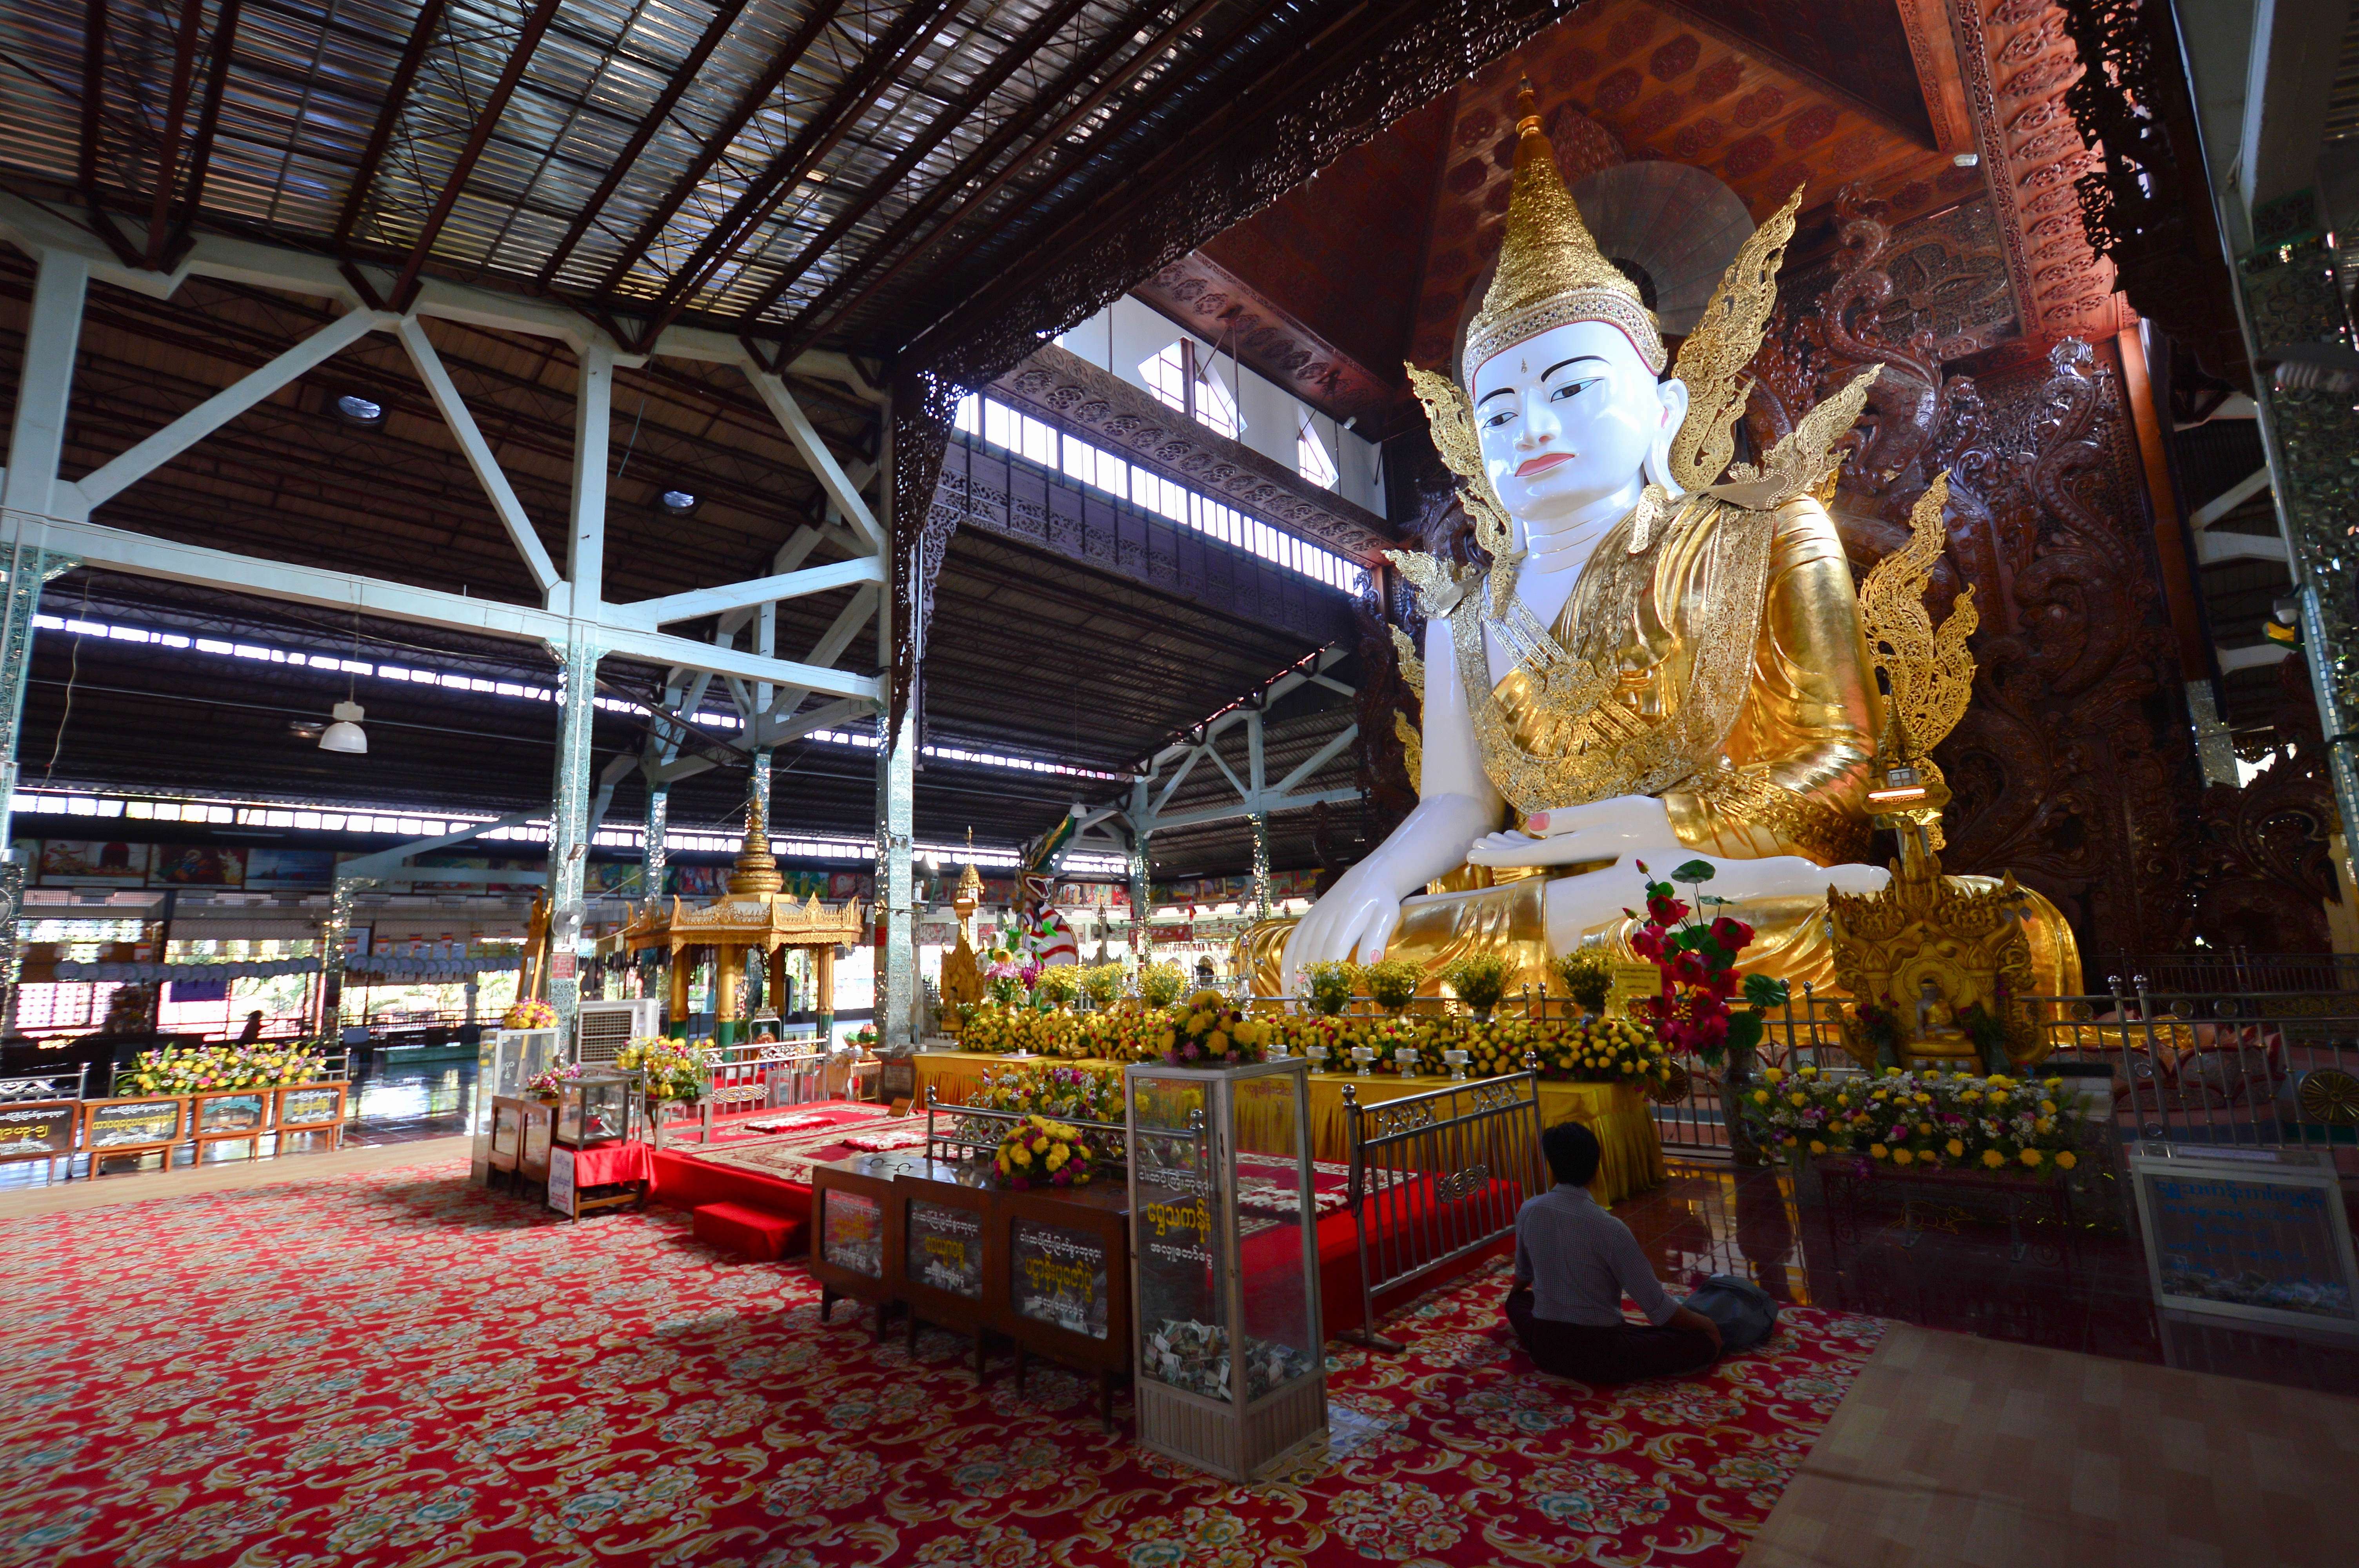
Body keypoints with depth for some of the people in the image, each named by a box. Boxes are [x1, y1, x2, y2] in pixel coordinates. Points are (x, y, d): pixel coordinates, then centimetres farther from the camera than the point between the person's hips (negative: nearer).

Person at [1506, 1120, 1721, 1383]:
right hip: (1599, 1354, -3)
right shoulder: (1610, 1229, -23)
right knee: (1707, 1341, 4)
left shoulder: (1528, 1211, -6)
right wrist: (1707, 1324, 7)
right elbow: (1658, 1307, -14)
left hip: (1544, 1347, 4)